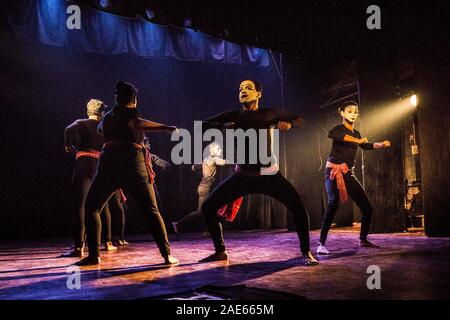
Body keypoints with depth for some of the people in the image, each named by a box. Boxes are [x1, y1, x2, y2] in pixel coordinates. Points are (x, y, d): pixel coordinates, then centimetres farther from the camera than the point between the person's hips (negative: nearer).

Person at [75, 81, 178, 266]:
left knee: (91, 207, 15)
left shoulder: (107, 116, 20)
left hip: (109, 164, 3)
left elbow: (100, 129, 38)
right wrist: (166, 127, -21)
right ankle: (166, 254, -6)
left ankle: (94, 254, 4)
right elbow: (136, 123, -16)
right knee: (151, 210, 3)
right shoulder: (130, 112, 6)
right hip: (134, 165, -2)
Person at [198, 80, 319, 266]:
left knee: (298, 207, -21)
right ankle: (220, 251, 12)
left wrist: (289, 124, -13)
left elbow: (298, 119, 11)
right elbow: (204, 125, -1)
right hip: (243, 176, 2)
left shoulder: (269, 114, -1)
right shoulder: (234, 116, 2)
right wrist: (224, 126, -19)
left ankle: (306, 252, 1)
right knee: (208, 207, -6)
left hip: (269, 175, -2)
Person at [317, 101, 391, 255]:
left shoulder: (356, 133, 18)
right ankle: (321, 244, -29)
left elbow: (366, 146, 35)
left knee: (367, 207, 7)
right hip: (333, 172, -8)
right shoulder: (339, 128, -5)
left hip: (348, 174, 8)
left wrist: (381, 144, 18)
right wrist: (357, 140, -30)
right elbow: (331, 134, -30)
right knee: (333, 203, -29)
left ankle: (363, 240, 27)